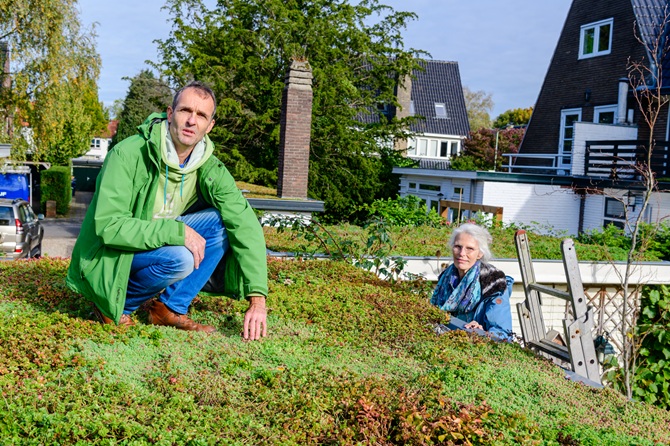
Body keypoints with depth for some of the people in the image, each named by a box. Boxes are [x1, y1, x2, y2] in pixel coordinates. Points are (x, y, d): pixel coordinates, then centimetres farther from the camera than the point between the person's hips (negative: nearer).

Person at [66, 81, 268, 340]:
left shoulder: (210, 168, -9)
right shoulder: (129, 154, -23)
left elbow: (245, 224, -15)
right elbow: (108, 226, -28)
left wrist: (257, 300, -23)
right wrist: (178, 232, -34)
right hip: (110, 257, -6)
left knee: (222, 221, -14)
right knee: (179, 258, -33)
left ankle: (171, 308, -7)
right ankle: (113, 306, -5)